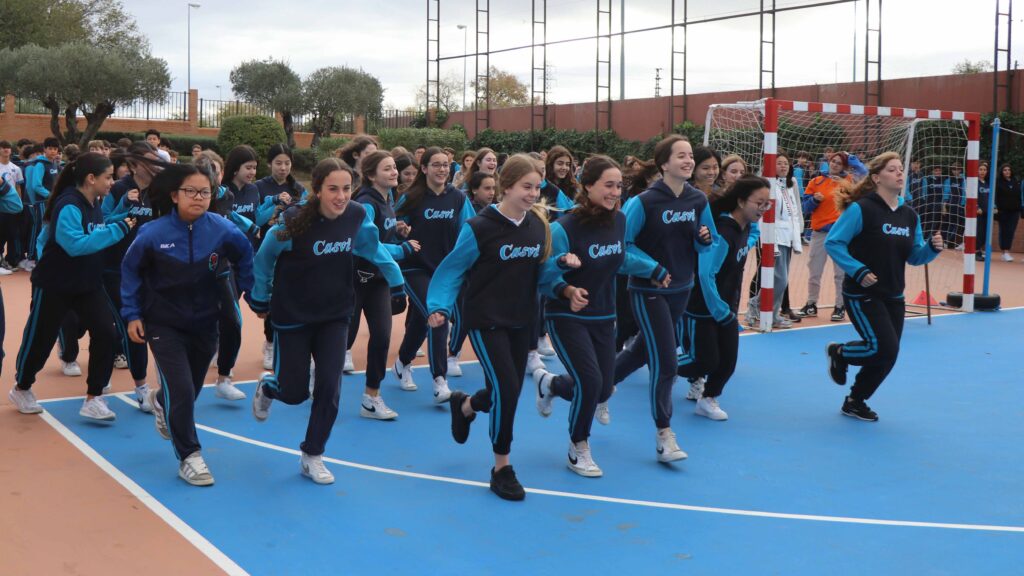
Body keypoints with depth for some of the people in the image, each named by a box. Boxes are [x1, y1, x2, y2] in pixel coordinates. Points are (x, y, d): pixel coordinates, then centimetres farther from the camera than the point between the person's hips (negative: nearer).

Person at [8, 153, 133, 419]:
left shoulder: (93, 204, 2)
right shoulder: (69, 206, -24)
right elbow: (75, 244, -35)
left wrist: (124, 221, -3)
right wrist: (117, 230, -32)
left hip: (88, 284, 7)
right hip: (54, 286, -7)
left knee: (105, 333, -9)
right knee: (39, 339, 9)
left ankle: (93, 399, -1)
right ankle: (21, 389, 35)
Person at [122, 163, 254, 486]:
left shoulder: (222, 230, -15)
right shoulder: (154, 233, -19)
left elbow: (244, 258, 4)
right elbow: (131, 271, -4)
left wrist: (248, 292, 6)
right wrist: (132, 314, -6)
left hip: (205, 323, 3)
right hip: (164, 324, -3)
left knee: (192, 389, 18)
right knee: (182, 392, -13)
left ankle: (161, 401, 55)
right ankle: (189, 457, 6)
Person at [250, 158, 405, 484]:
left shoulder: (357, 216, -12)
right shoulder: (295, 221, -23)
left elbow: (373, 248, 9)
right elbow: (264, 258, -7)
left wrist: (396, 280, 15)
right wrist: (260, 299, 2)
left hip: (335, 315, 3)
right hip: (292, 316, -3)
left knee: (329, 387, -4)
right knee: (295, 392, 4)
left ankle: (312, 457, 15)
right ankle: (267, 388, 42)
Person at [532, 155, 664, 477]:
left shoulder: (619, 220, -3)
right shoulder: (564, 228, -23)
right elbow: (548, 275, -20)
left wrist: (658, 271, 17)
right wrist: (568, 291, -39)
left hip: (603, 317, 6)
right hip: (567, 318, -6)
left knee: (603, 390, 7)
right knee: (590, 381, -18)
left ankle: (549, 383, 40)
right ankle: (578, 450, 9)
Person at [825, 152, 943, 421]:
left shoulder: (910, 215, 6)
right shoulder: (862, 209, -14)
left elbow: (914, 257, 10)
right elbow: (833, 243, -16)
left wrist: (932, 248, -10)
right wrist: (858, 271, -23)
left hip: (893, 297, 7)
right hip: (863, 295, -7)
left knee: (886, 356, 9)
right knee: (885, 349, -16)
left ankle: (855, 403, 29)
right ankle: (838, 352, 14)